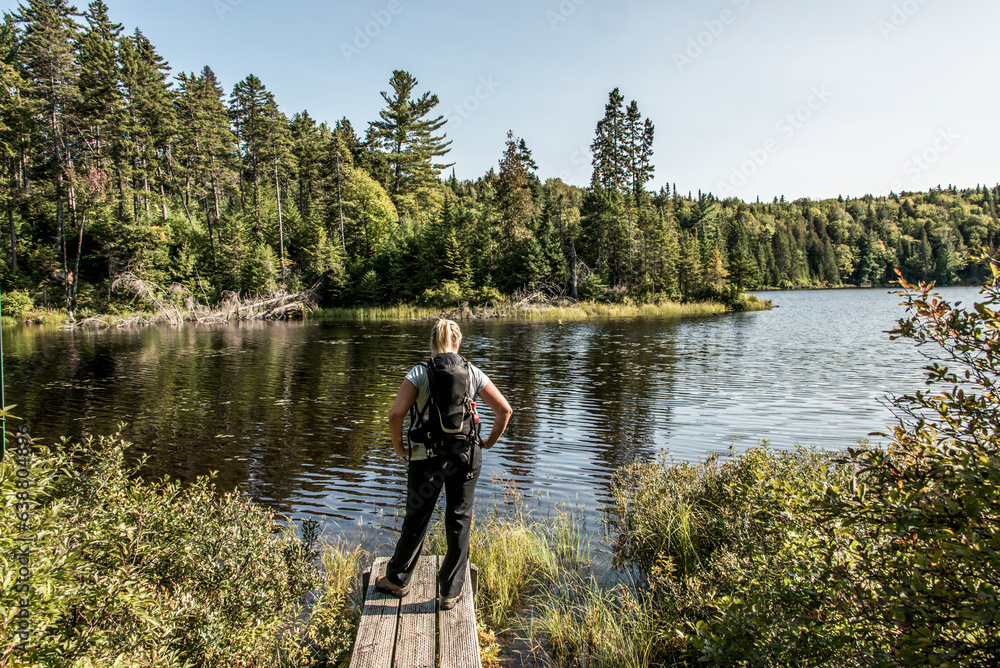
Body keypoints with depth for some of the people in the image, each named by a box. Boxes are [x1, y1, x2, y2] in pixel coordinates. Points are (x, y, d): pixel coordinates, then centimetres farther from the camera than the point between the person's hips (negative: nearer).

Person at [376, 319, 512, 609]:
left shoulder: (419, 372, -7)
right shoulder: (473, 373, -1)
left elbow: (396, 413, -17)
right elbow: (504, 409, -1)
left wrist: (398, 446, -2)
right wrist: (491, 441, 10)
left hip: (428, 456, -1)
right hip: (467, 455, 2)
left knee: (416, 520, 15)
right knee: (460, 522, 13)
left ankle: (397, 580, 34)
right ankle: (451, 591, 23)